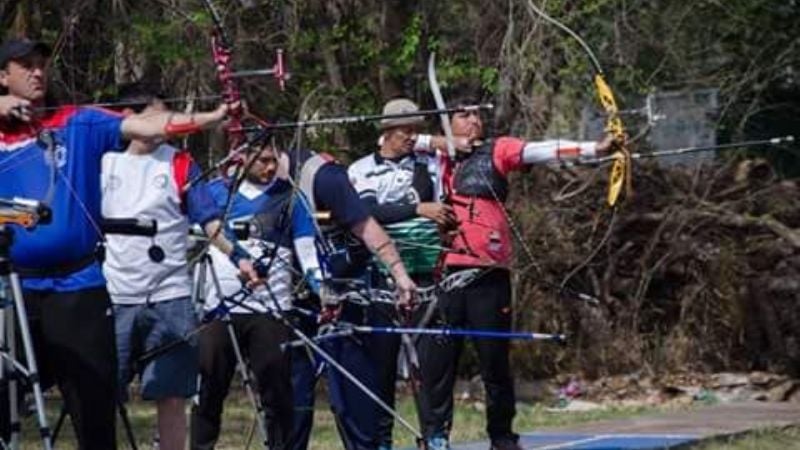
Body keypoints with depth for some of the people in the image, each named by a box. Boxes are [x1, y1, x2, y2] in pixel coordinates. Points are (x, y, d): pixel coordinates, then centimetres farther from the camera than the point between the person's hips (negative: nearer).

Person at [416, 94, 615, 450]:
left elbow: (542, 151, -2)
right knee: (438, 354, -1)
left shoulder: (496, 152, 9)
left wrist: (594, 148, -16)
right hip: (443, 269, 1)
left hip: (489, 272, -1)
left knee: (495, 357, 4)